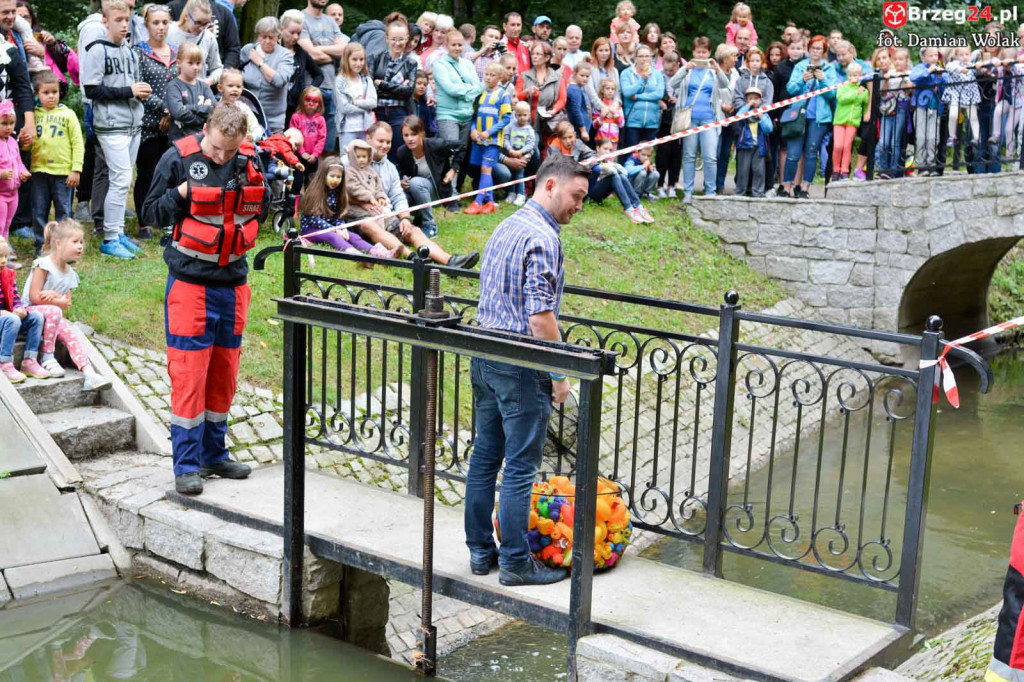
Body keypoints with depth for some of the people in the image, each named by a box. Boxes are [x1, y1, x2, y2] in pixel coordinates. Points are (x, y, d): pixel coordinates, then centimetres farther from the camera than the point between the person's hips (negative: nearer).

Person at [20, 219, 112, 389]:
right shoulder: (43, 264, -14)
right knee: (53, 311, -35)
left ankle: (90, 375, -30)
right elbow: (34, 297, -18)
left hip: (52, 314, 6)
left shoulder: (70, 274, 8)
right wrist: (59, 302, -10)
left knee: (71, 335, -18)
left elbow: (67, 303, 4)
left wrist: (55, 296, -17)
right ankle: (47, 357, -21)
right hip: (31, 311, -6)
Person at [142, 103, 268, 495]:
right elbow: (150, 212, -2)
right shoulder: (179, 158, -9)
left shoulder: (250, 160, 1)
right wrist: (181, 194, -18)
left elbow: (262, 211, 12)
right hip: (190, 282, -4)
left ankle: (214, 455, 25)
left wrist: (260, 187, -8)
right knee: (188, 374, -4)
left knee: (225, 372, 12)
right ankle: (186, 466, 5)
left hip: (233, 282, 4)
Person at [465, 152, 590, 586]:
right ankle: (515, 563, 6)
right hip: (520, 365, -9)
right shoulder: (542, 237, -16)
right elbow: (540, 316, -21)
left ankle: (480, 550, 23)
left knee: (485, 457, 14)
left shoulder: (504, 228, 14)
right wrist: (559, 375, -14)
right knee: (520, 467, -1)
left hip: (484, 356, 9)